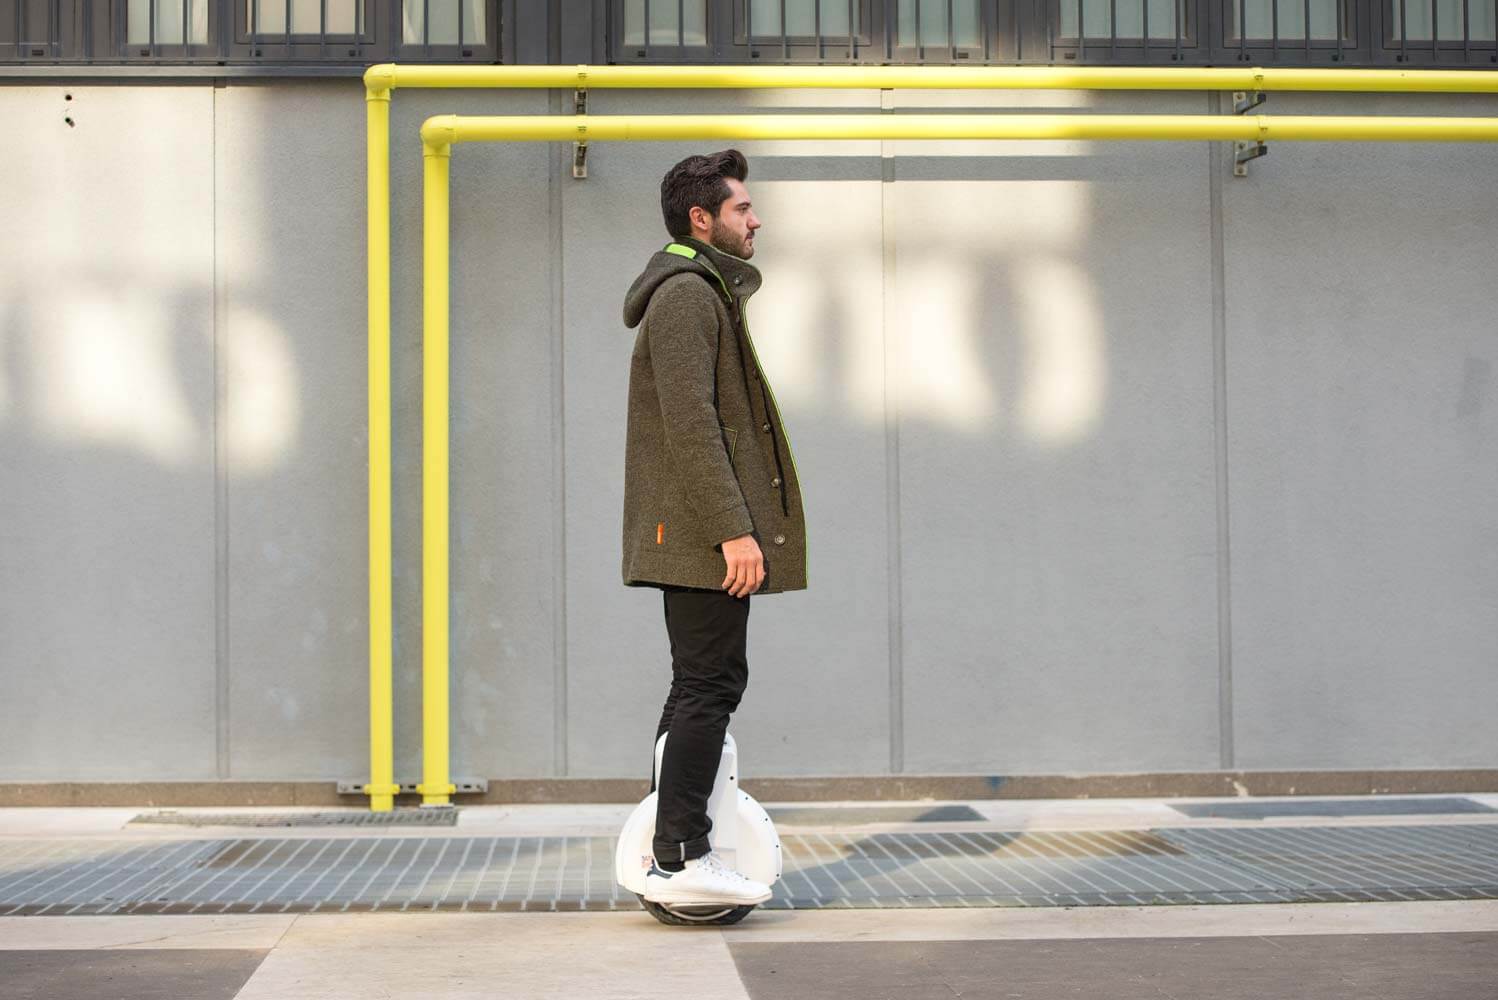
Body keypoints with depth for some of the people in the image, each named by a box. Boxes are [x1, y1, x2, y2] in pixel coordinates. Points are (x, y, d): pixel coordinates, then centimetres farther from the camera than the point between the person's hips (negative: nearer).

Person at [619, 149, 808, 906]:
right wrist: (733, 529, -24)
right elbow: (690, 424, -21)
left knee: (699, 686, 13)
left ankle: (668, 845, 18)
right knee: (710, 684, -11)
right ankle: (682, 859, -10)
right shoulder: (687, 295, -12)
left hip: (690, 533, 11)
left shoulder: (705, 294, 22)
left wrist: (735, 523, 23)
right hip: (702, 532, -11)